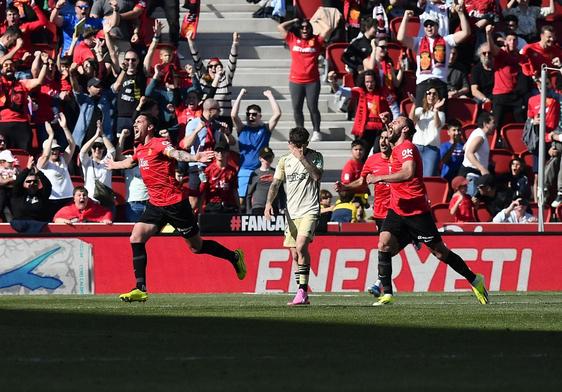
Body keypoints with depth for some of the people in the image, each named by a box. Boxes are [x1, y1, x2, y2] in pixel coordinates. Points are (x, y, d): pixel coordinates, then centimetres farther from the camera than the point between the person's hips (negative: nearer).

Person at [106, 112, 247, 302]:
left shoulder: (159, 144, -14)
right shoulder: (140, 149, 11)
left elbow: (176, 153, -36)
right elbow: (130, 162, 36)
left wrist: (194, 158, -58)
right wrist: (113, 165, 55)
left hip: (174, 203, -7)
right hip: (155, 205, 8)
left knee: (197, 246, 5)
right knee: (136, 238, -9)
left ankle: (234, 257, 30)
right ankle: (140, 289, -9)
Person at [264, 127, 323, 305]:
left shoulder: (315, 157, 2)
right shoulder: (285, 161, 11)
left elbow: (317, 176, -15)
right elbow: (276, 183, 4)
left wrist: (302, 158, -16)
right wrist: (269, 203, -12)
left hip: (309, 210, -5)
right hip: (291, 212, 5)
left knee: (301, 246, -22)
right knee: (295, 255, 6)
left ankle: (302, 291, -20)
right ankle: (303, 296, 14)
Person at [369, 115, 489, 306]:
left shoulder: (406, 148, -13)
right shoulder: (396, 149, 17)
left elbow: (408, 172, -31)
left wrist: (381, 178, -27)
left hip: (417, 210, -8)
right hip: (397, 209, 8)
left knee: (440, 252, 0)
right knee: (384, 243, -12)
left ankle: (475, 280, 16)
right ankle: (387, 294, -12)